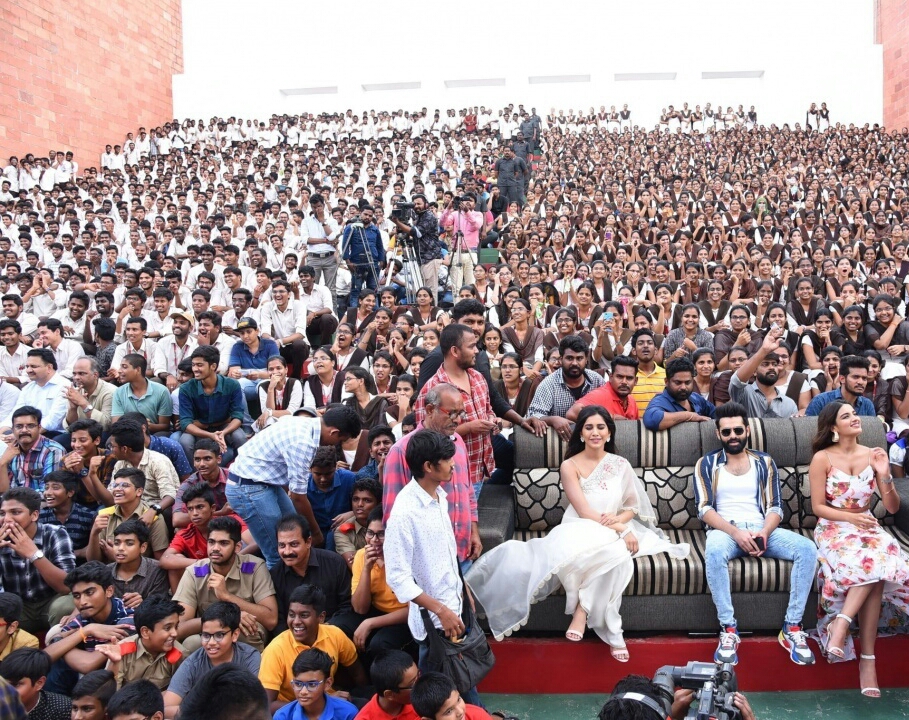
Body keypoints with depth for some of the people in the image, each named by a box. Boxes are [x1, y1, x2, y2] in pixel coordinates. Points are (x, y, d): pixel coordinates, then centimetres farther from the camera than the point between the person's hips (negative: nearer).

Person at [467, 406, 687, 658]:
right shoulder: (570, 466, -2)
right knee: (617, 554, -38)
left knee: (618, 553, -36)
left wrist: (619, 519, -11)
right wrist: (621, 531, -18)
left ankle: (583, 611, -21)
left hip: (616, 532, 3)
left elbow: (632, 505, 13)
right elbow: (584, 512, -10)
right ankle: (610, 631, -26)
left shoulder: (620, 465, 10)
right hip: (580, 531, -3)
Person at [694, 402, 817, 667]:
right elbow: (704, 509, -2)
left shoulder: (765, 462, 14)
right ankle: (728, 628, -29)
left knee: (807, 548, -25)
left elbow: (774, 507, 8)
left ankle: (792, 628, -18)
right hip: (725, 529, -3)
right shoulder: (707, 464, 8)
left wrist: (764, 533, -15)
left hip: (762, 529, 3)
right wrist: (735, 532, -19)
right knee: (714, 551, -39)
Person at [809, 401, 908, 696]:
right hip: (833, 528, -3)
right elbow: (818, 507, -5)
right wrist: (851, 517, -20)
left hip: (867, 527, 3)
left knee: (875, 564, -33)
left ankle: (841, 623, -26)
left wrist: (885, 475, -12)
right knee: (870, 564, -33)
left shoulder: (873, 456, 4)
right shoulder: (823, 458, -5)